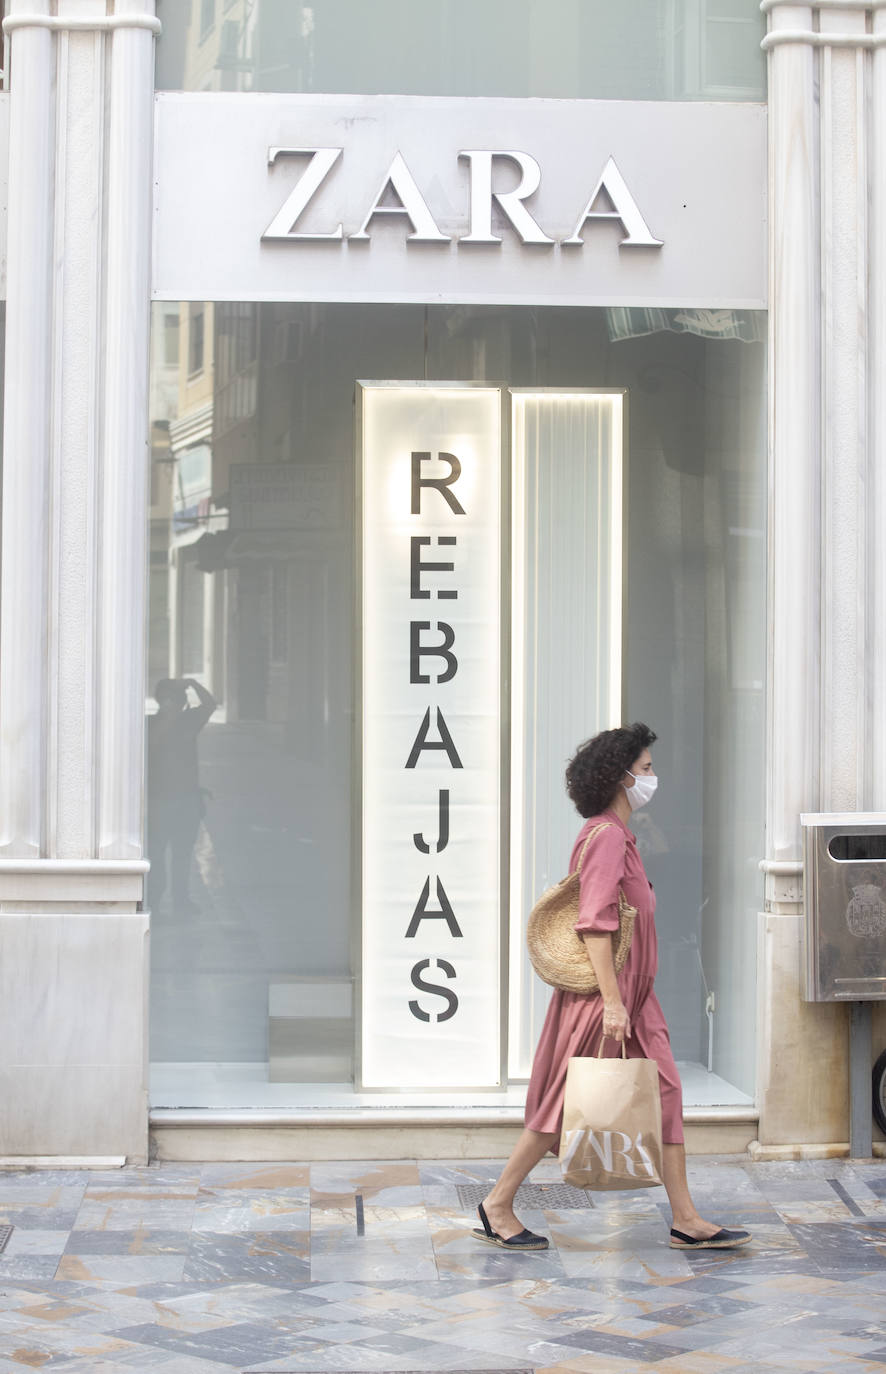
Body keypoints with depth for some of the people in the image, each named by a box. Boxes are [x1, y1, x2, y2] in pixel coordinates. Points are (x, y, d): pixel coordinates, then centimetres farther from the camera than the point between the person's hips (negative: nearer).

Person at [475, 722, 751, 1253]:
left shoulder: (618, 835, 14)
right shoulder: (606, 836, -17)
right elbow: (595, 924, -22)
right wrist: (612, 1001, -25)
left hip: (632, 996, 10)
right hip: (604, 993, -10)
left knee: (666, 1094, 6)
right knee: (566, 1104, -2)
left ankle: (687, 1221, 7)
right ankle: (498, 1206, 9)